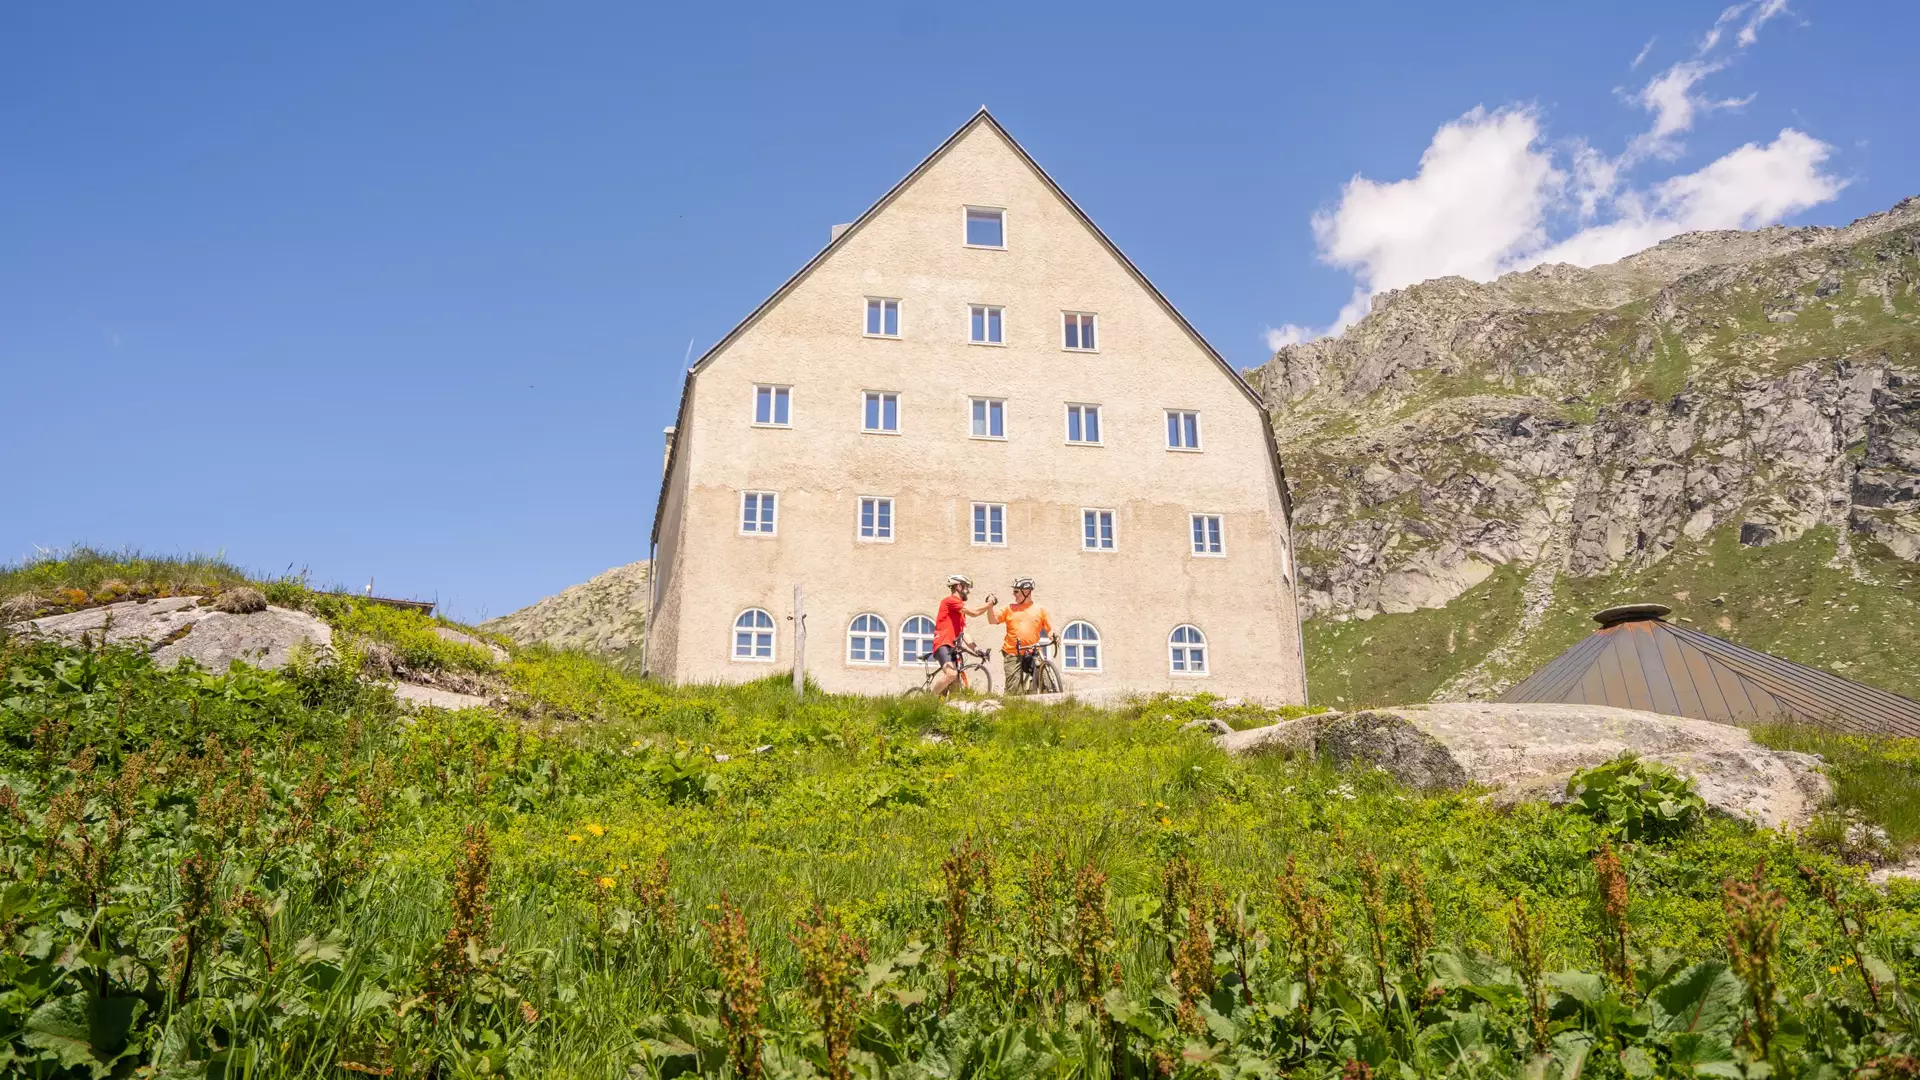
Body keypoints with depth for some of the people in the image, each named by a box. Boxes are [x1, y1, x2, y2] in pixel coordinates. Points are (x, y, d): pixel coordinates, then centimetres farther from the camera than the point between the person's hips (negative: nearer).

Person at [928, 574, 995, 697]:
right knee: (951, 674, -30)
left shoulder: (961, 610, 25)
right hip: (943, 645, -10)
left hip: (952, 647, 10)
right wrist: (990, 603, 3)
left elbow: (964, 634, 17)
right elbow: (974, 612, -11)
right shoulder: (950, 600, -4)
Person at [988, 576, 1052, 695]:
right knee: (1014, 690, -6)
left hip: (1033, 655, 0)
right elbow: (993, 620, 6)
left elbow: (1050, 629, 10)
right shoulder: (1010, 608, 12)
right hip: (1012, 655, 0)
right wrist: (990, 606, -10)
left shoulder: (1040, 610, 10)